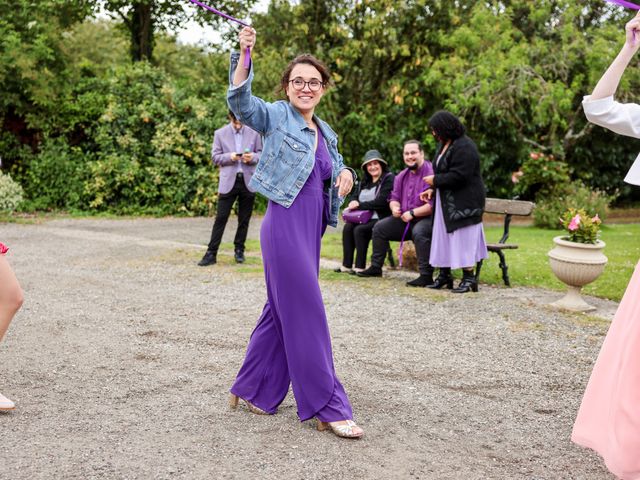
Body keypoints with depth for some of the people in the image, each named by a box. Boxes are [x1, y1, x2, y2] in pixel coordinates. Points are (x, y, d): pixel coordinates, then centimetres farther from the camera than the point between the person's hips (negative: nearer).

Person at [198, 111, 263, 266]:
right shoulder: (220, 134, 3)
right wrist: (230, 157, -16)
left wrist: (253, 157, -13)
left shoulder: (254, 132, 5)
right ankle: (211, 253, -2)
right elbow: (215, 157, 2)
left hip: (248, 181, 2)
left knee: (244, 219, 7)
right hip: (228, 182, -1)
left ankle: (239, 250, 20)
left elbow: (261, 153, 9)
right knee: (220, 218, -4)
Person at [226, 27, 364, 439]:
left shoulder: (326, 134, 16)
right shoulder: (276, 116, -4)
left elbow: (334, 169, 27)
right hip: (285, 225, -8)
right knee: (307, 316, -6)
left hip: (312, 230, 8)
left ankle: (251, 389, 30)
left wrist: (346, 173, 4)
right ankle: (329, 408, 1)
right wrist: (244, 54, -32)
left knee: (281, 311, 15)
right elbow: (240, 101, -20)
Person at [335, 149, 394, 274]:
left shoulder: (389, 179, -6)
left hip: (381, 218, -7)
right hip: (364, 217, 7)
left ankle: (360, 267, -21)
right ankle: (346, 265, -16)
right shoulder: (365, 181, 19)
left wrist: (360, 205, -16)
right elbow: (354, 196, 16)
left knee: (359, 230, -28)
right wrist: (353, 202, -10)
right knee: (347, 227, -17)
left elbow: (381, 202, -18)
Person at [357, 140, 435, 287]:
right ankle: (376, 267, 15)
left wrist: (412, 213, -23)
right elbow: (394, 198, 18)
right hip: (406, 219, 9)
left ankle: (426, 275, -34)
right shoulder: (401, 176, 11)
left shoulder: (431, 173, -18)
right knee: (380, 227, 7)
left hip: (428, 219, -9)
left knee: (419, 232, -39)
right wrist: (394, 207, -7)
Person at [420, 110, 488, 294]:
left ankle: (469, 278, 2)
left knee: (463, 239, -6)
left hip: (463, 202, -10)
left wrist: (435, 180, -15)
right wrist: (432, 189, 5)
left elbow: (459, 176, -25)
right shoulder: (444, 144, 13)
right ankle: (445, 275, 21)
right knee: (443, 237, 12)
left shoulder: (464, 147, -18)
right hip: (446, 202, 10)